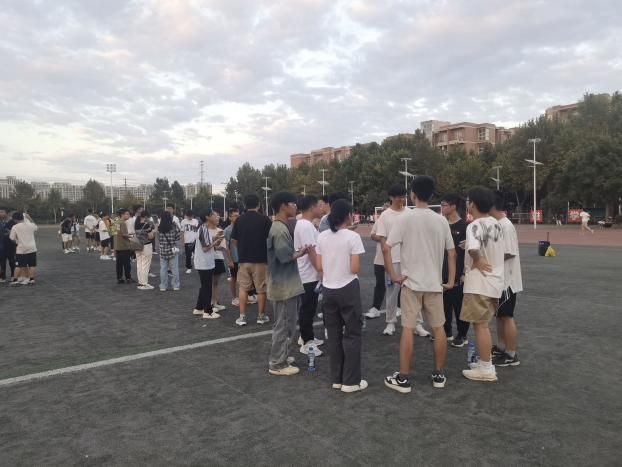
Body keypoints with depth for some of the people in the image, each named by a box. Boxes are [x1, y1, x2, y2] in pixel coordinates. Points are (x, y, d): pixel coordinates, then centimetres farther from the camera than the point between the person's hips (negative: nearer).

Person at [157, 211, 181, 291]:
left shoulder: (159, 227, -2)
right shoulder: (174, 226, -10)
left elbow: (159, 239, 4)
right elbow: (178, 236, -6)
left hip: (163, 250, 2)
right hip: (173, 249, -2)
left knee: (163, 269, 9)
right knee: (174, 268, 7)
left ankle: (163, 286, 14)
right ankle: (175, 286, 11)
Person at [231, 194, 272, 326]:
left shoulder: (239, 220, 0)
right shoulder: (264, 219, -8)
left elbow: (233, 240, 4)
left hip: (243, 258, 2)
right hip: (260, 258, -2)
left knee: (243, 288, 10)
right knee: (261, 289, 8)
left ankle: (242, 316, 9)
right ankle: (261, 316, 15)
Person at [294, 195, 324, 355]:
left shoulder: (304, 224, 13)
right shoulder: (306, 226, -21)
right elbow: (311, 251, -25)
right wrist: (321, 271, -21)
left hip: (309, 274, 11)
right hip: (309, 275, -11)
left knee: (309, 308, 18)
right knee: (307, 309, -2)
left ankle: (307, 337, 30)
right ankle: (306, 343, 7)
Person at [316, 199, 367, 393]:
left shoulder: (322, 237, 2)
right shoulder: (353, 237, -13)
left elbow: (319, 267, 3)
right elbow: (355, 269, -16)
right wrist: (346, 268, 6)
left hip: (328, 289, 5)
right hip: (348, 289, -5)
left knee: (333, 334, 13)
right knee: (352, 334, 6)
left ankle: (337, 378, 22)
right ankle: (351, 381, 12)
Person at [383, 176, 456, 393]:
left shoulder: (405, 219, -9)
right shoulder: (441, 220, 3)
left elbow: (386, 248, -16)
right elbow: (452, 253, 6)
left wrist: (392, 275, -7)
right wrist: (450, 280, 12)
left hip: (411, 282, -3)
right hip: (435, 283, 4)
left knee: (408, 328, 2)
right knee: (438, 328, 12)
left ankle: (403, 378, 8)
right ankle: (439, 375, 23)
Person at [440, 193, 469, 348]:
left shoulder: (464, 226, -9)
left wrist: (465, 273, -15)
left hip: (458, 273, -6)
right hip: (443, 272, 6)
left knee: (459, 304, 2)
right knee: (444, 303, 12)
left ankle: (462, 335, 14)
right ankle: (447, 331, 25)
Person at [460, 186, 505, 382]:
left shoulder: (474, 226, -18)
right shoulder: (496, 223, 9)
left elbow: (473, 249, -36)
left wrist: (477, 260, -18)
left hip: (479, 283, -9)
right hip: (494, 280, 9)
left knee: (480, 325, 0)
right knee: (483, 325, 18)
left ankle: (486, 368, 7)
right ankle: (485, 362, 27)